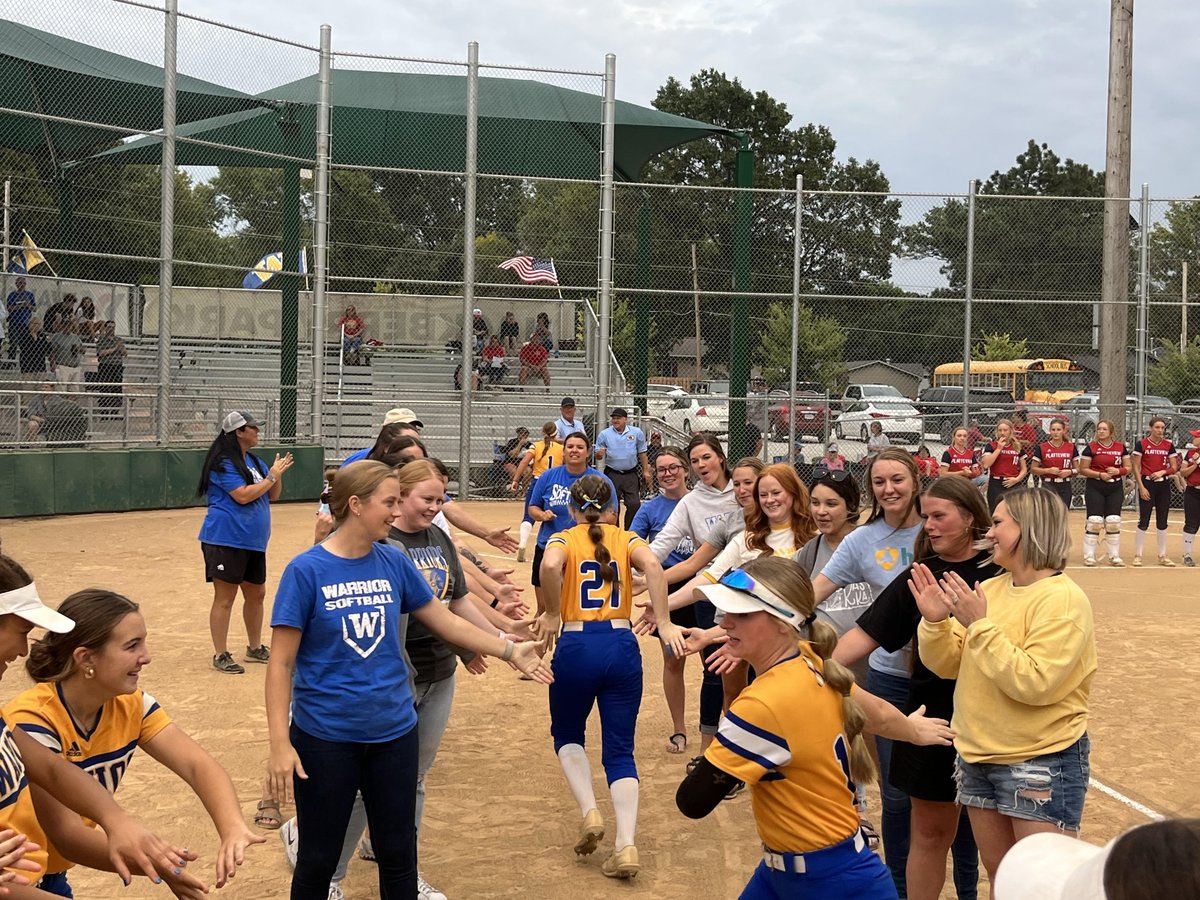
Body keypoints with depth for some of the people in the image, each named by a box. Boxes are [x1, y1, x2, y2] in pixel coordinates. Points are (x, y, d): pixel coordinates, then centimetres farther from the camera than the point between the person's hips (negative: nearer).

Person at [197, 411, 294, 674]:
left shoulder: (254, 461, 13)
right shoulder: (224, 463, -13)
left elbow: (273, 495, 16)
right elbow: (243, 495, -22)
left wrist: (278, 474, -2)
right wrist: (271, 475, -14)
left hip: (254, 542, 9)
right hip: (226, 540, -9)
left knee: (256, 594, 16)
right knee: (225, 598, -3)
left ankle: (255, 648, 30)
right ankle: (220, 655, 4)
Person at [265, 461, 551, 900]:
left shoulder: (394, 562, 0)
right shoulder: (306, 570, -13)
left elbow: (445, 621, 10)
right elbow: (280, 664, -12)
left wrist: (509, 649, 4)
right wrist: (280, 744, -16)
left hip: (394, 732, 4)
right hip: (325, 737, -4)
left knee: (399, 854, 14)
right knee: (319, 859, 10)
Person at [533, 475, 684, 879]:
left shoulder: (564, 539, 6)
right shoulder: (625, 538, 11)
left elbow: (549, 565, -19)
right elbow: (652, 564, -12)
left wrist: (553, 613, -7)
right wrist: (664, 624, -12)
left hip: (576, 647, -1)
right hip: (622, 646, 1)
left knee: (567, 733, 23)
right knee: (620, 749, 7)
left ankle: (589, 811, 3)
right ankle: (626, 845, -6)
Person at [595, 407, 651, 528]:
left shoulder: (637, 433, 1)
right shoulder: (604, 434, 0)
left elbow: (642, 453, 9)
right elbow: (598, 457, 3)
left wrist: (646, 471, 5)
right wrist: (599, 454, -20)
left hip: (631, 474, 0)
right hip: (612, 475, 0)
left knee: (634, 504, -5)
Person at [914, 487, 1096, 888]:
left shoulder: (1063, 599, -16)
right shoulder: (990, 589, 5)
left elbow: (1033, 684, -26)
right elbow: (947, 665, 7)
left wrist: (979, 625, -26)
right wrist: (935, 622, -11)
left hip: (1042, 763, -7)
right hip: (977, 756, 7)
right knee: (1000, 876, 17)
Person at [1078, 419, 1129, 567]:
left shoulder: (1121, 447, 7)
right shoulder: (1091, 448, -3)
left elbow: (1128, 468, 9)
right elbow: (1083, 469, -4)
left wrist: (1118, 471, -11)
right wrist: (1100, 474, -16)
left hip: (1115, 488, 3)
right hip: (1095, 488, -3)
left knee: (1113, 521, 2)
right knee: (1094, 520, -6)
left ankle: (1114, 556, 12)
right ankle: (1089, 556, 2)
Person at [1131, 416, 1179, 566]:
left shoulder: (1168, 445, 6)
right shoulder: (1141, 444, -4)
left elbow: (1174, 467, 7)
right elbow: (1136, 467, -5)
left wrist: (1163, 472, -13)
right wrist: (1141, 487, -11)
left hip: (1164, 485, 4)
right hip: (1147, 483, -4)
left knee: (1162, 522, 8)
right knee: (1144, 521, -3)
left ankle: (1162, 556, 15)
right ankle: (1138, 555, 4)